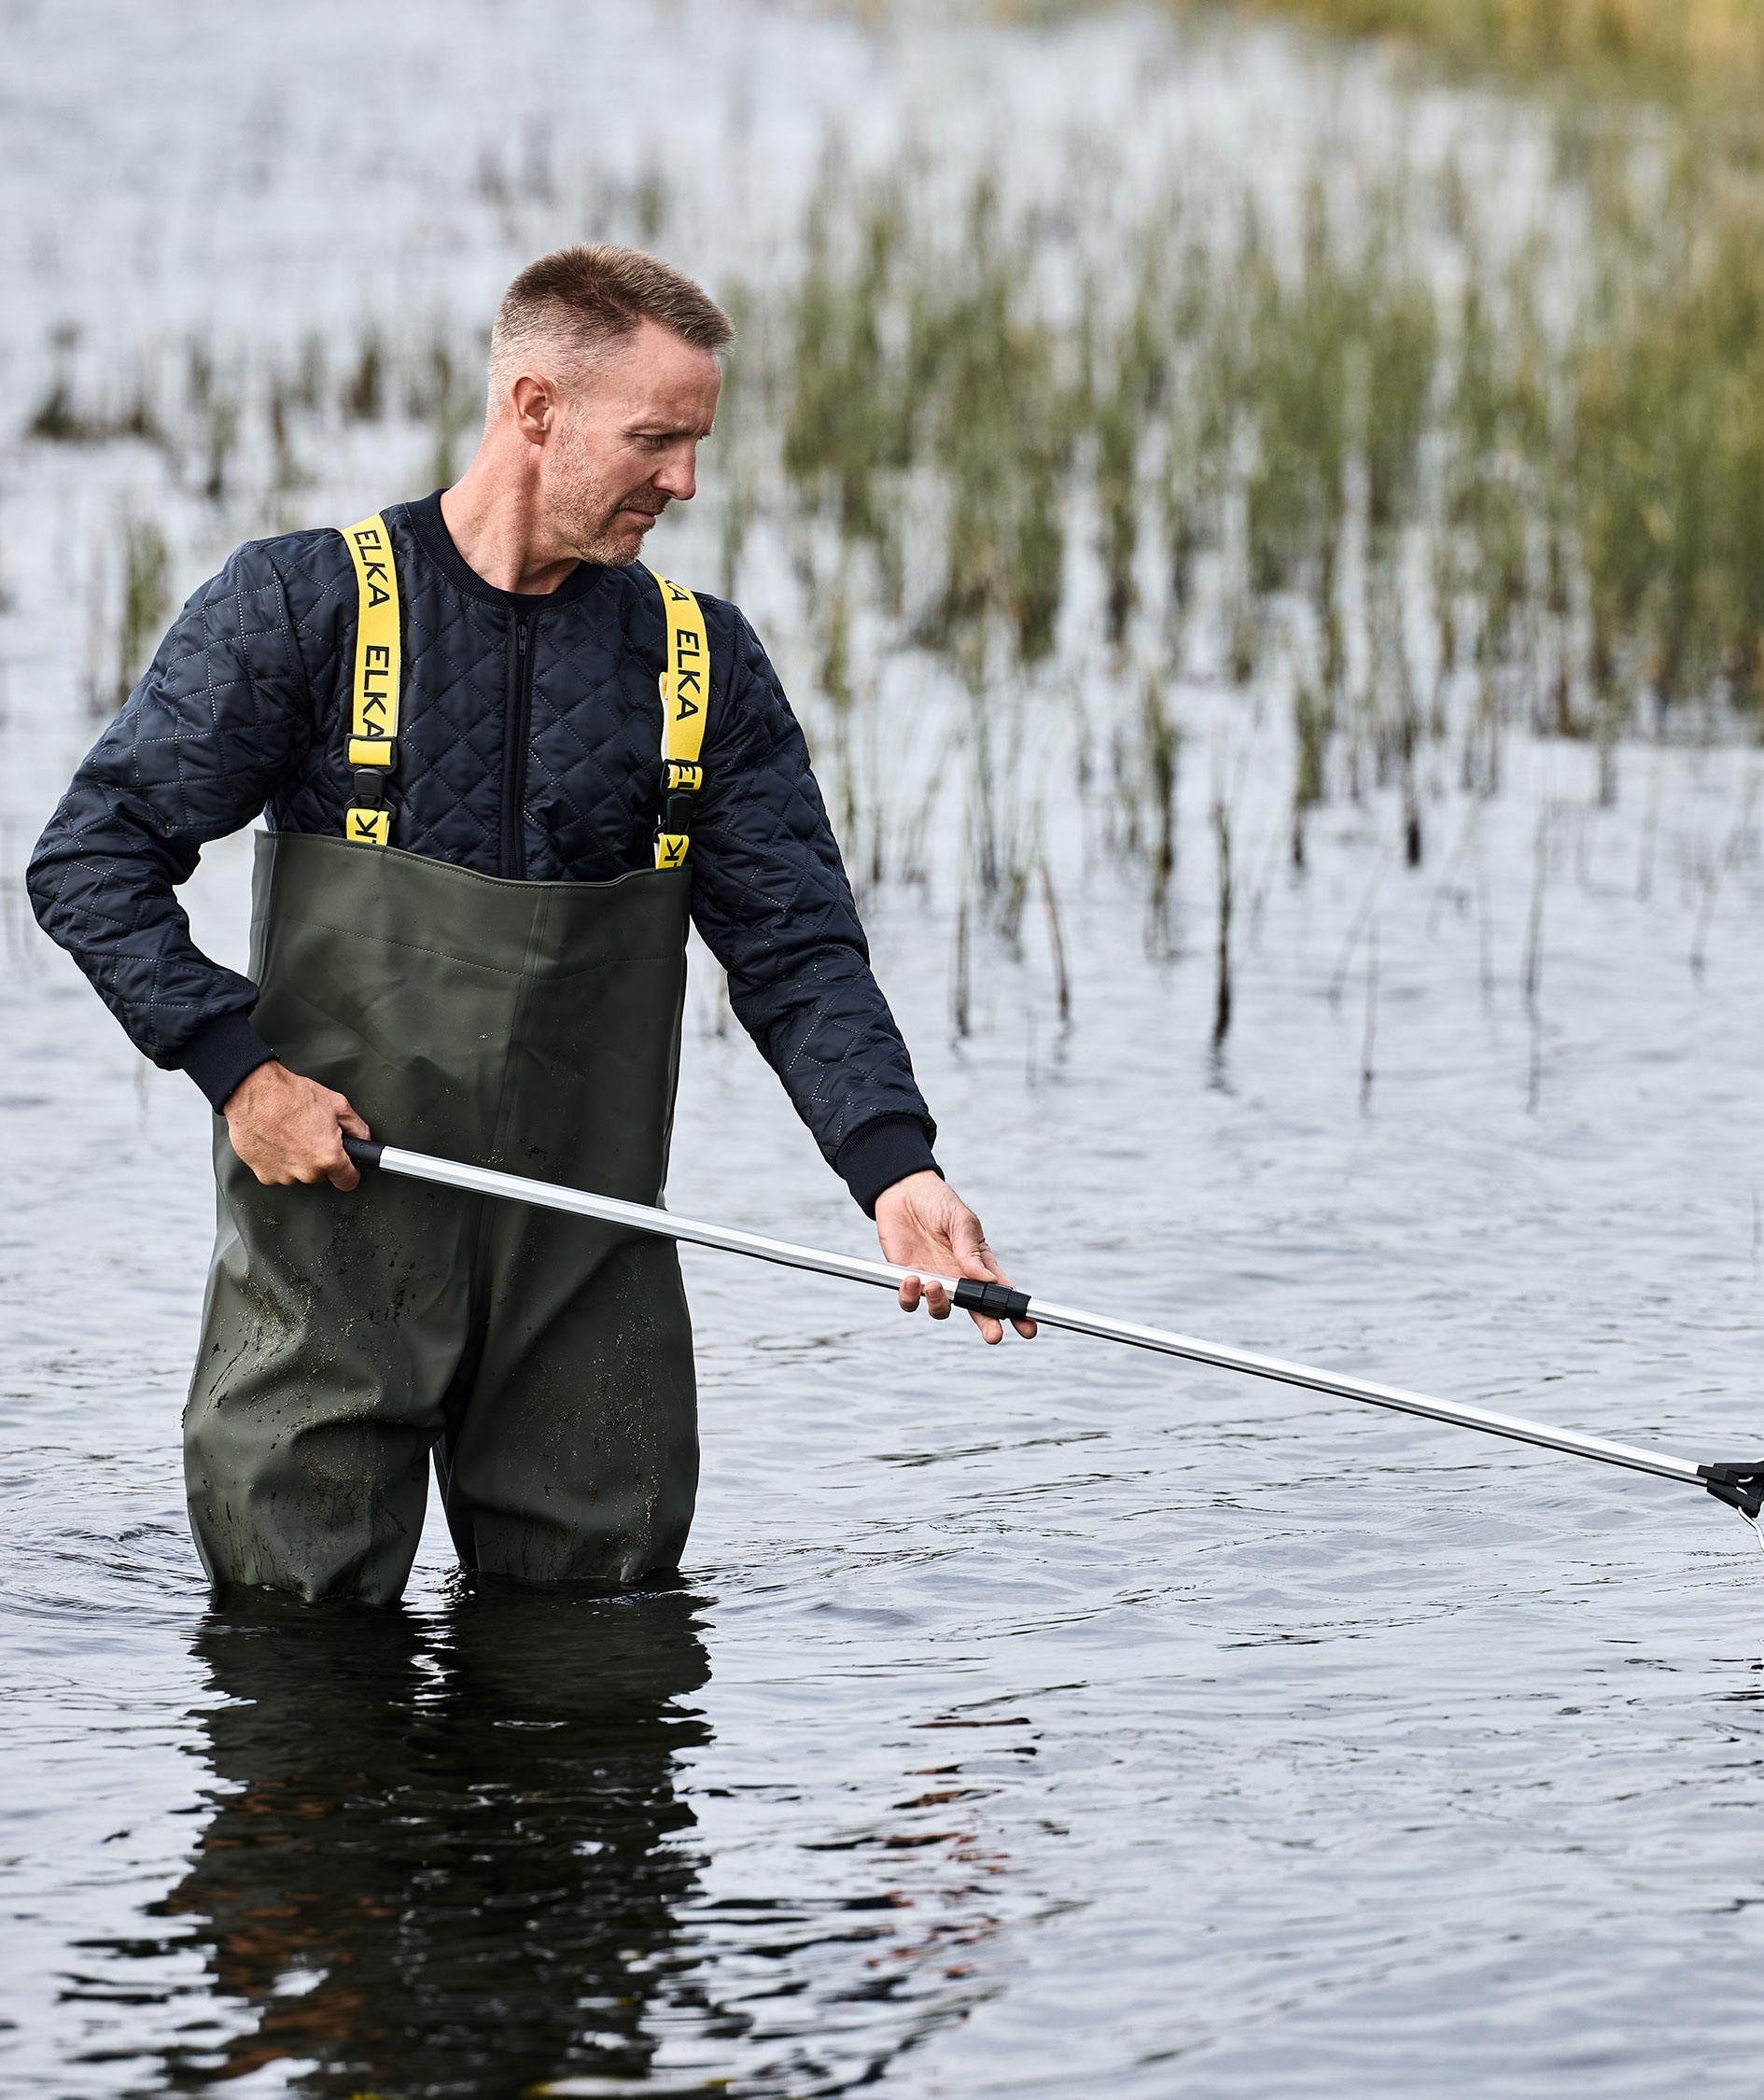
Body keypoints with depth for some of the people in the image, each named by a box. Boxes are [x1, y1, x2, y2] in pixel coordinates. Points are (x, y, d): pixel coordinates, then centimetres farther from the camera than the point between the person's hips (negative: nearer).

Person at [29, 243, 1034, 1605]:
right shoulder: (304, 610, -3)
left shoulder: (705, 663, 7)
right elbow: (92, 863, -2)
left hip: (590, 1267, 3)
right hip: (334, 1239, -3)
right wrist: (239, 1067, -14)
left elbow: (799, 954, 3)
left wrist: (894, 1170, -14)